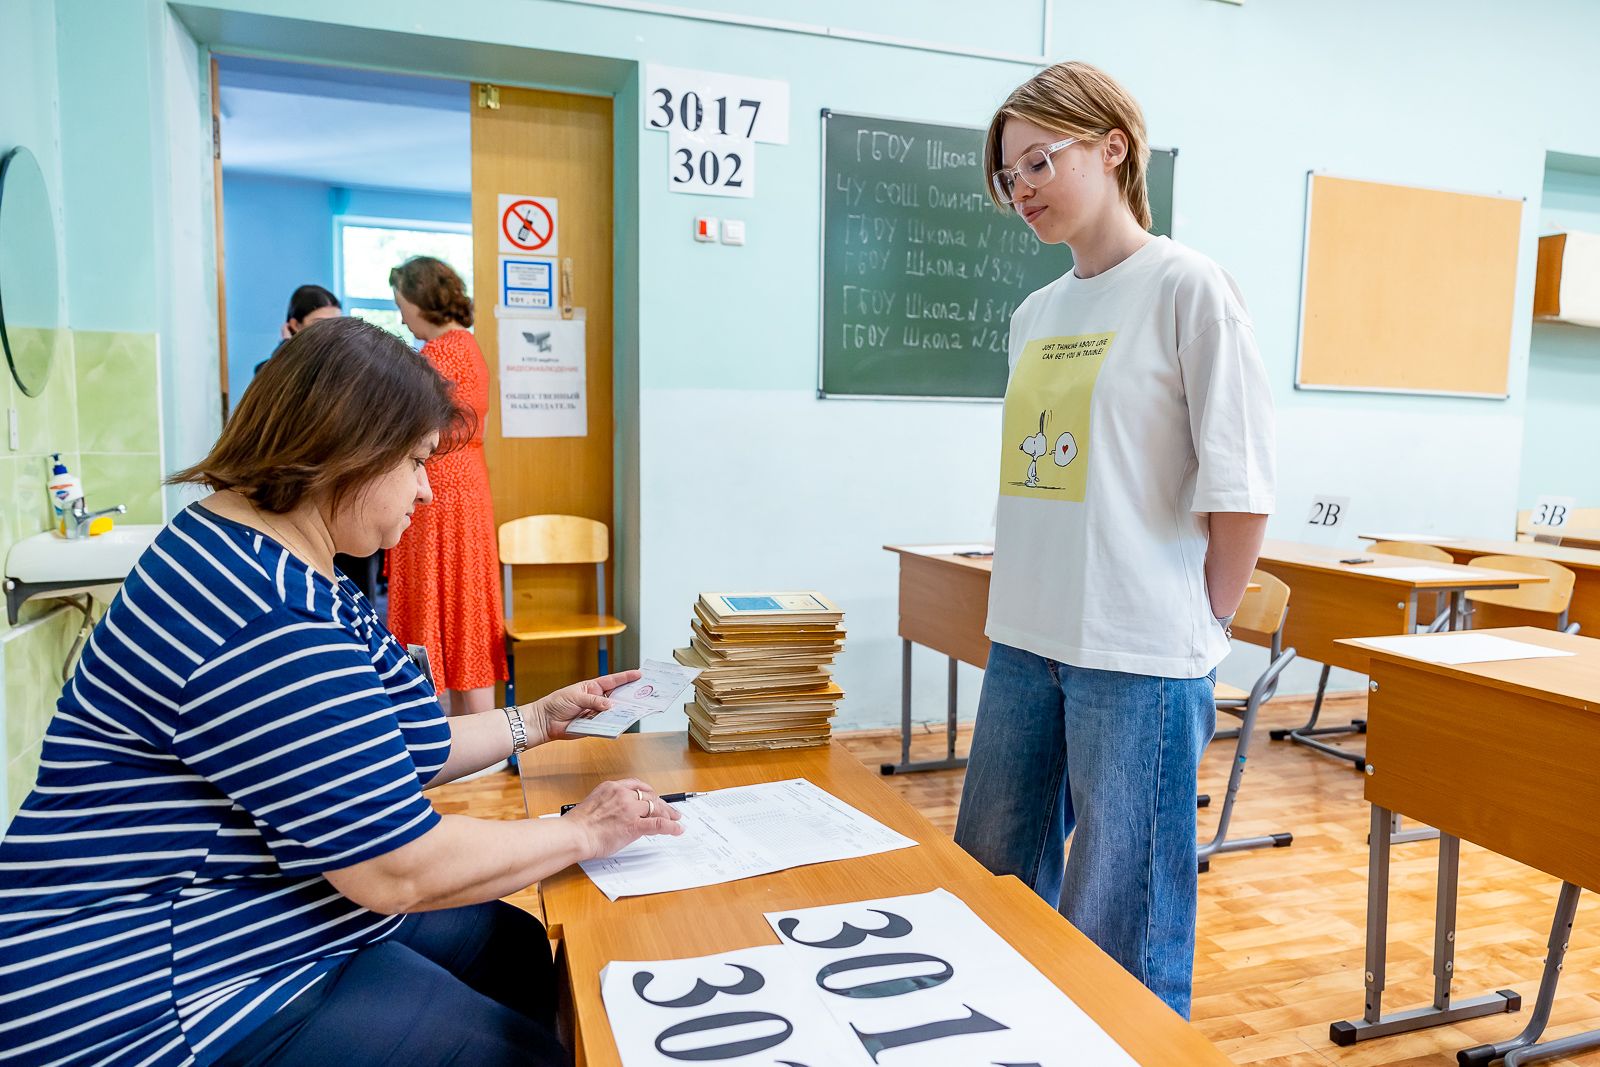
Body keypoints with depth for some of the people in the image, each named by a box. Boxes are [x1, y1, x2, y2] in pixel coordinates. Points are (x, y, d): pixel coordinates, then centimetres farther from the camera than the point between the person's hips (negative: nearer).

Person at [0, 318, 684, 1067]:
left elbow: (385, 759, 13)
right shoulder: (262, 611, -29)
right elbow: (399, 868, -26)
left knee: (518, 946, 14)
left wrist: (535, 721, 12)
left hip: (276, 918, 11)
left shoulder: (289, 570, 6)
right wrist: (581, 834, -13)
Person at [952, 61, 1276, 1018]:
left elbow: (1242, 488, -9)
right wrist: (1031, 606, 12)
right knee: (990, 887, 19)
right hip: (1024, 644, 7)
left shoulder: (1186, 286, -7)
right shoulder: (1036, 314, 12)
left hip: (1139, 659, -7)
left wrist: (1197, 630, -2)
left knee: (1118, 933, 4)